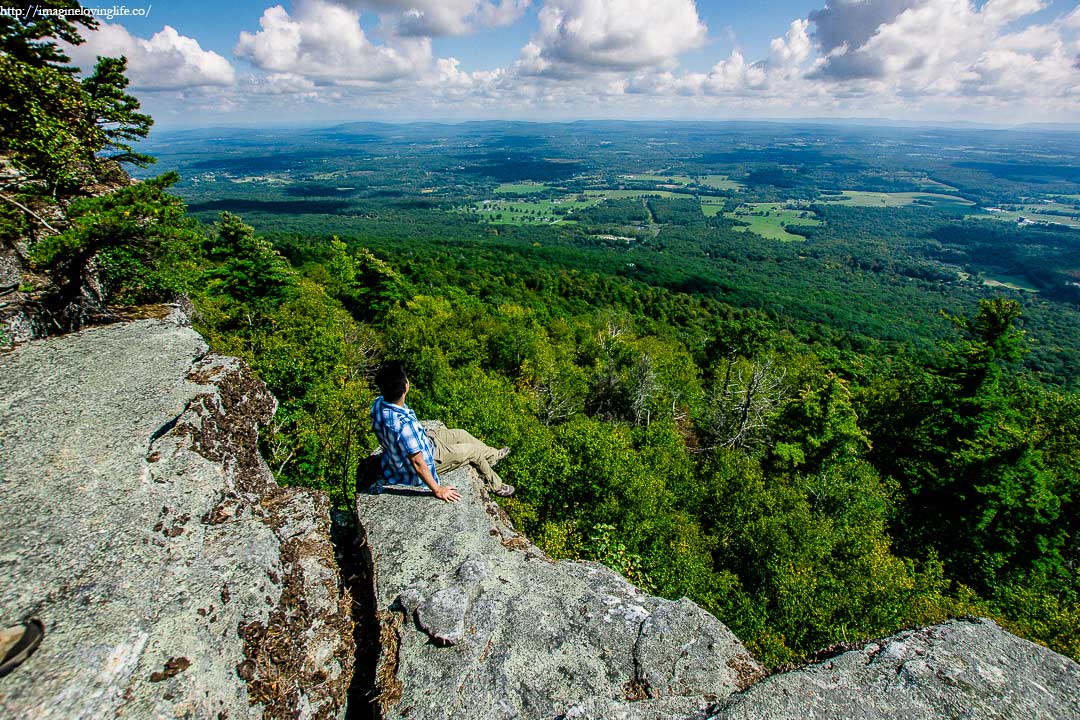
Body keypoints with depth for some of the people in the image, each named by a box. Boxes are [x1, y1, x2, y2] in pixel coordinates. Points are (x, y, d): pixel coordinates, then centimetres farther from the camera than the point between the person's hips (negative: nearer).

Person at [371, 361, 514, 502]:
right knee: (474, 450, 8)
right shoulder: (404, 424, -44)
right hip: (426, 457, -8)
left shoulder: (378, 403, -18)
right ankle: (496, 486, 34)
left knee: (461, 434, 21)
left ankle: (492, 455, 48)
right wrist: (437, 490, -22)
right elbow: (417, 463, -34)